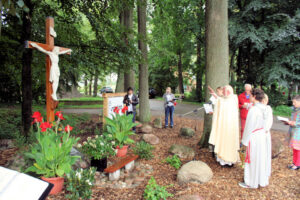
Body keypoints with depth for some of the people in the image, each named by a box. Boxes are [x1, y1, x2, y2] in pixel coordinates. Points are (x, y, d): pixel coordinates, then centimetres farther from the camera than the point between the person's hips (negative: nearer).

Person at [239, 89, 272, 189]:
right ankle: (263, 180, 34)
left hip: (255, 137, -7)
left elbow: (249, 127, -17)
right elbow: (269, 123, 5)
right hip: (265, 136, 7)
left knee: (253, 159, 6)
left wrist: (245, 141, -8)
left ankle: (251, 183, 20)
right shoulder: (268, 109, -1)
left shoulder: (253, 110, -21)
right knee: (263, 158, 18)